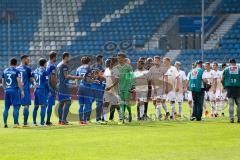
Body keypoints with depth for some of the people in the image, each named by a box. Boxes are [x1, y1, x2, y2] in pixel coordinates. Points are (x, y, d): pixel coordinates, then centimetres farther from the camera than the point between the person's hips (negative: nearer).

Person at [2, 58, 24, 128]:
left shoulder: (5, 71, 9)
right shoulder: (16, 71, -5)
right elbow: (19, 82, -11)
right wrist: (22, 91, -6)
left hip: (7, 90, 5)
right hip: (15, 90, -5)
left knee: (6, 107, 9)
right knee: (16, 106, -3)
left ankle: (5, 123, 8)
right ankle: (15, 123, -8)